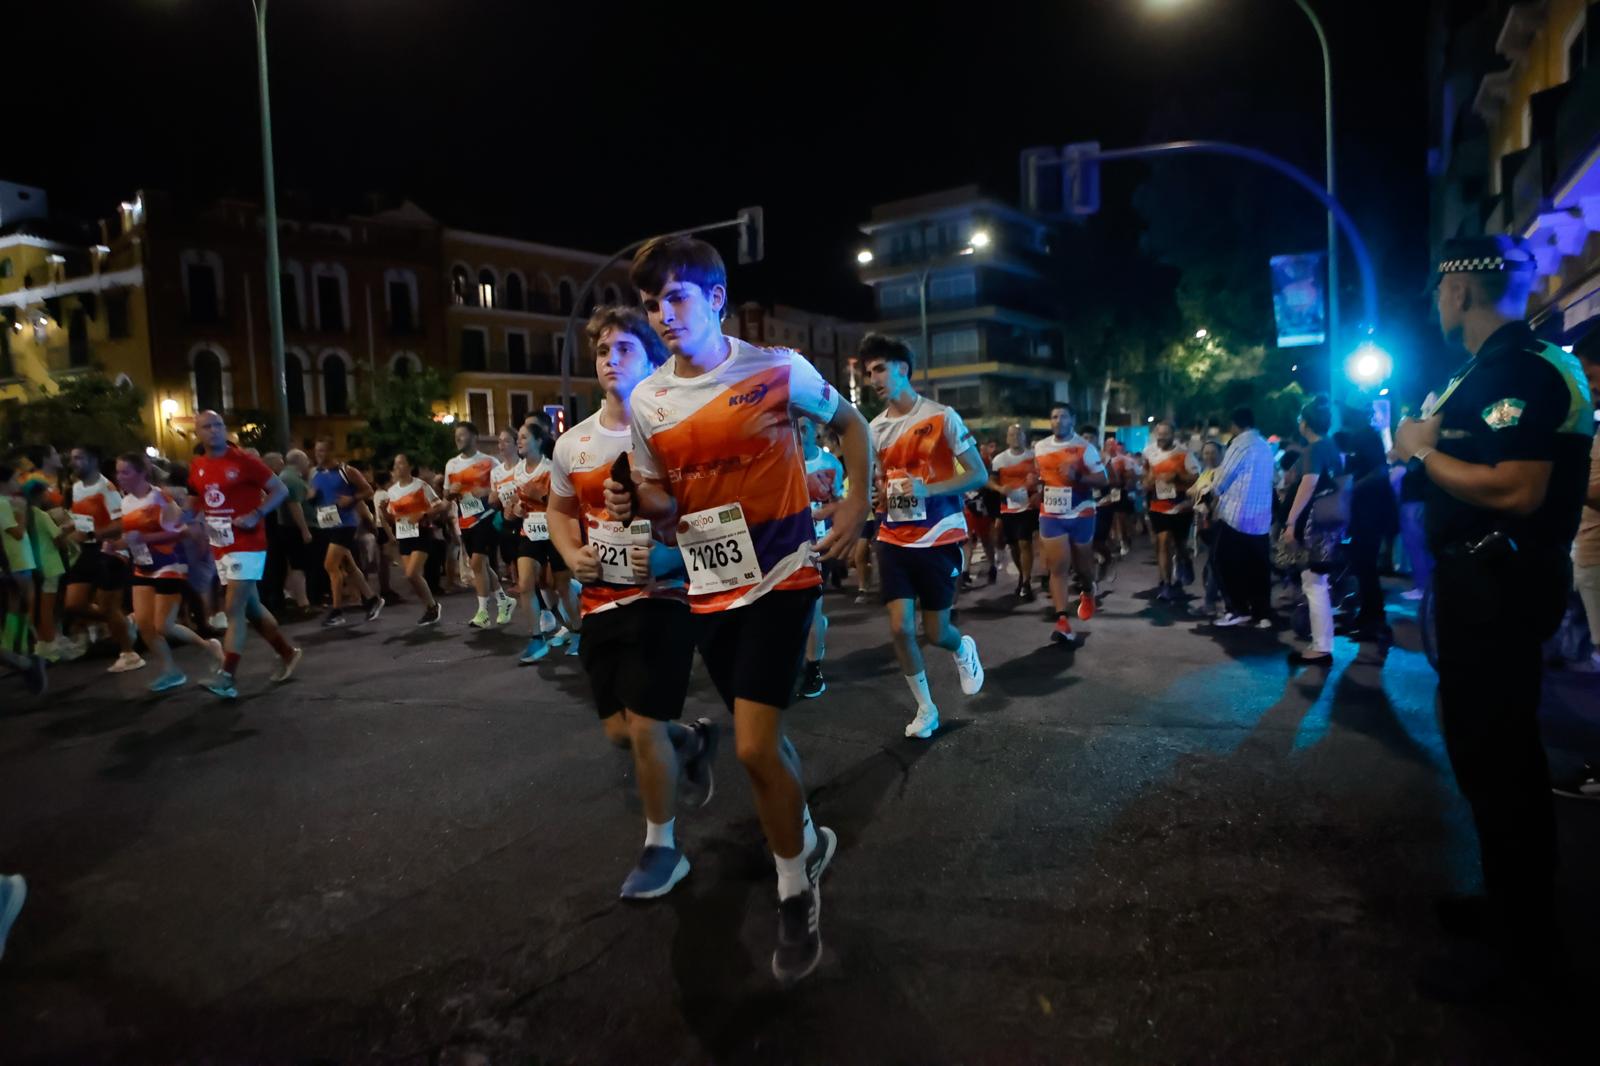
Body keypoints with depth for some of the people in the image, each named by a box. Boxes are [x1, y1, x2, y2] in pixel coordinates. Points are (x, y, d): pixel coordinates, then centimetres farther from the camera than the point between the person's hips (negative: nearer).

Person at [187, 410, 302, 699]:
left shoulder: (243, 461, -10)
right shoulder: (196, 467, 9)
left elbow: (280, 490, -9)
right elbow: (196, 500, 24)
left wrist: (256, 515, -20)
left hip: (247, 546, -7)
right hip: (220, 548, 7)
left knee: (234, 608, -11)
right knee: (251, 608, 14)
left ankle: (227, 677, -10)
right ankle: (287, 653, 29)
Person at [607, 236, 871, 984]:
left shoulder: (778, 368, -12)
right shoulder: (645, 401, -2)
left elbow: (848, 424, 5)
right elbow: (664, 499, 8)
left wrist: (856, 504, -6)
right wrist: (635, 505, -15)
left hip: (779, 577, -4)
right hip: (710, 587, 5)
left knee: (753, 747, -13)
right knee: (762, 738, 18)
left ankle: (795, 892, 12)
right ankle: (807, 839, 46)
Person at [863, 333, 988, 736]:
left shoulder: (941, 416, -8)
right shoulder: (875, 428, 5)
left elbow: (979, 475, -8)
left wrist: (927, 489, -21)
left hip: (940, 538, -4)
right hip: (895, 539, 4)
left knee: (935, 633, 2)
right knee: (900, 628, -5)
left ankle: (963, 649, 41)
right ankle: (925, 709, 16)